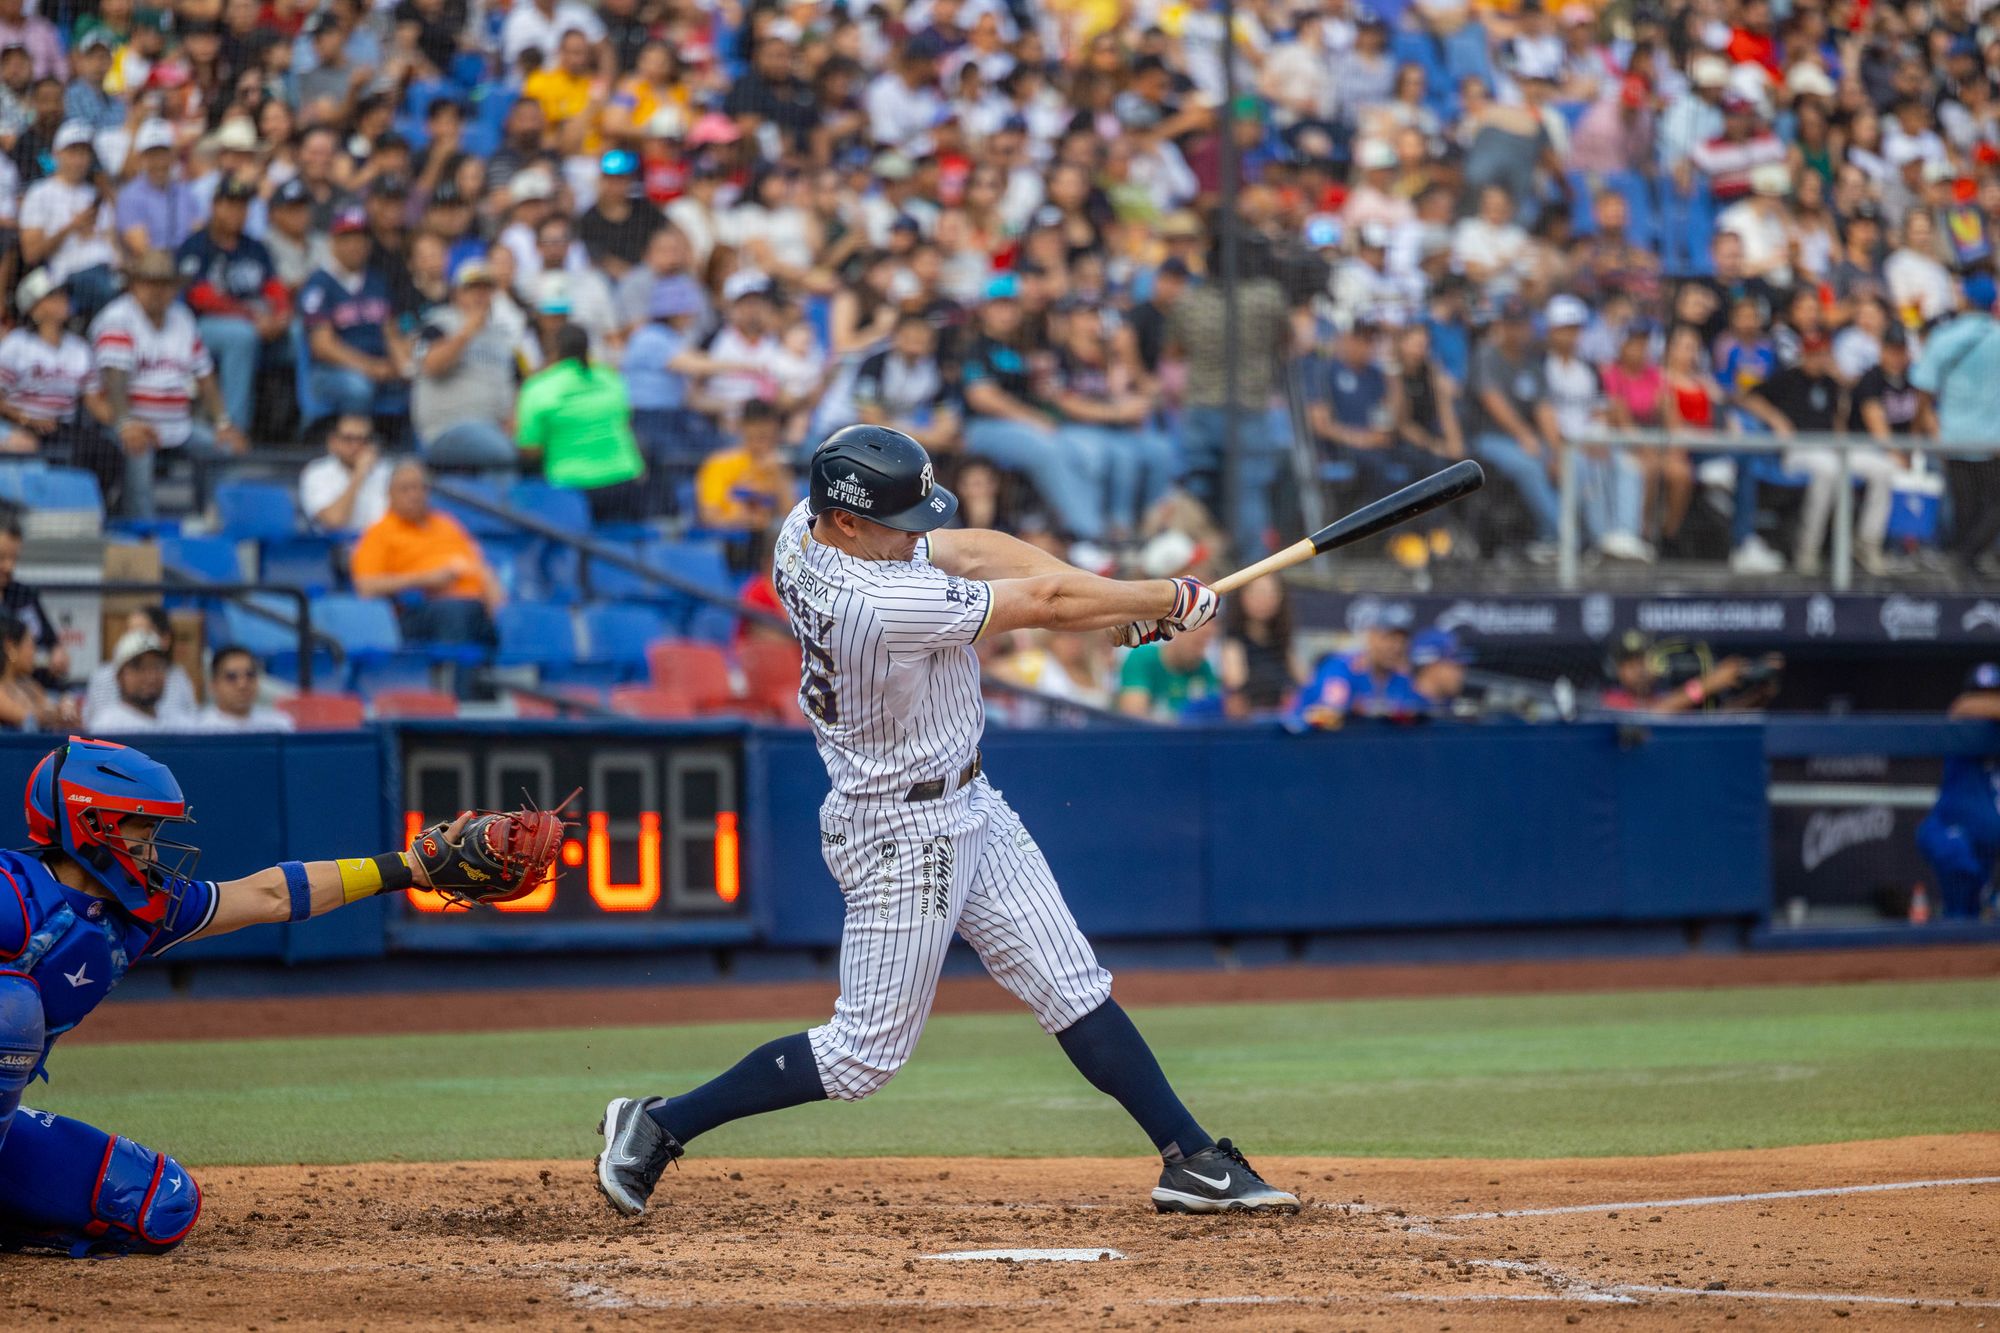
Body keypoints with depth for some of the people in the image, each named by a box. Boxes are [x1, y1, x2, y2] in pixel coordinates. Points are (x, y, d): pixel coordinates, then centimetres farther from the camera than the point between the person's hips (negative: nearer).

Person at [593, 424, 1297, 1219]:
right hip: (902, 834, -9)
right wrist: (1170, 600, -11)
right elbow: (1044, 604, -23)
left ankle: (1193, 1161, 13)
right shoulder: (881, 605, -33)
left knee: (1074, 991, 9)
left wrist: (1120, 605, -10)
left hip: (965, 805, 10)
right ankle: (658, 1127, 10)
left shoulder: (807, 532, -7)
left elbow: (973, 551, -3)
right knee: (865, 1055, 0)